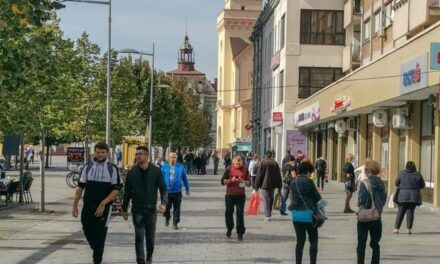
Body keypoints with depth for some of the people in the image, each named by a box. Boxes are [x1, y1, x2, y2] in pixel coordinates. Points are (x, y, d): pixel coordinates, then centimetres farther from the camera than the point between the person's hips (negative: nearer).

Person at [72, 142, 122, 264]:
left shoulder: (112, 169, -3)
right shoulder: (87, 167, 5)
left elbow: (116, 190, -7)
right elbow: (80, 187, 9)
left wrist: (103, 204, -16)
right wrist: (75, 205, 4)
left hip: (104, 207, -3)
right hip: (87, 207, 3)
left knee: (100, 235, 0)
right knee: (87, 231, 10)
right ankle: (96, 250, 37)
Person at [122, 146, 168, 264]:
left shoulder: (156, 171, -5)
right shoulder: (132, 172, -3)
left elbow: (163, 189, -5)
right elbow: (127, 192, 4)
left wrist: (164, 203, -23)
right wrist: (124, 209, 5)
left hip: (151, 209, 0)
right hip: (137, 210, 0)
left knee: (150, 237, 11)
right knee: (139, 237, -5)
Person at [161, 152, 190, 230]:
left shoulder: (180, 167, 1)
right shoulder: (164, 167, 0)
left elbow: (185, 178, 8)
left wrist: (187, 189, 12)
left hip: (177, 191, 0)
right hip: (167, 191, 0)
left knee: (177, 209, 4)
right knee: (166, 208, 8)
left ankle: (175, 223, 16)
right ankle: (167, 219, 36)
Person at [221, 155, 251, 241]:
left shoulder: (245, 170, 5)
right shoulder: (229, 169, 1)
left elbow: (249, 183, 5)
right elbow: (223, 181, -1)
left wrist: (243, 181, -14)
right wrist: (231, 180, -16)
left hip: (241, 195, 0)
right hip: (230, 195, 0)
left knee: (240, 213, -3)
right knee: (228, 213, 9)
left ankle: (240, 233, 2)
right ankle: (229, 229, 32)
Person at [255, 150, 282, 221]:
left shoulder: (262, 162, -5)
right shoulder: (275, 163, 5)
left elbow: (259, 175, -6)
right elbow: (278, 175, 7)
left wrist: (256, 186, -4)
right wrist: (279, 186, 12)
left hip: (264, 184, -4)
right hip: (272, 185, 4)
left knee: (266, 200, -4)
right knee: (271, 199, 16)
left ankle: (267, 216, -10)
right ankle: (269, 214, 21)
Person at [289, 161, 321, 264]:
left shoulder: (293, 182, 5)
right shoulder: (308, 181, -13)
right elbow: (317, 197, -5)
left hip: (295, 213, 6)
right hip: (308, 213, -6)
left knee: (300, 241, 11)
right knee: (313, 241, 6)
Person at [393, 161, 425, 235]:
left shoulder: (402, 173, -2)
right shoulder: (417, 175, -1)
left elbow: (397, 183, 6)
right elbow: (422, 185, 6)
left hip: (403, 195, 0)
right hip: (414, 196, 0)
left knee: (400, 212, 7)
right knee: (410, 212, 4)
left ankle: (396, 228, 4)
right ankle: (408, 229, 0)